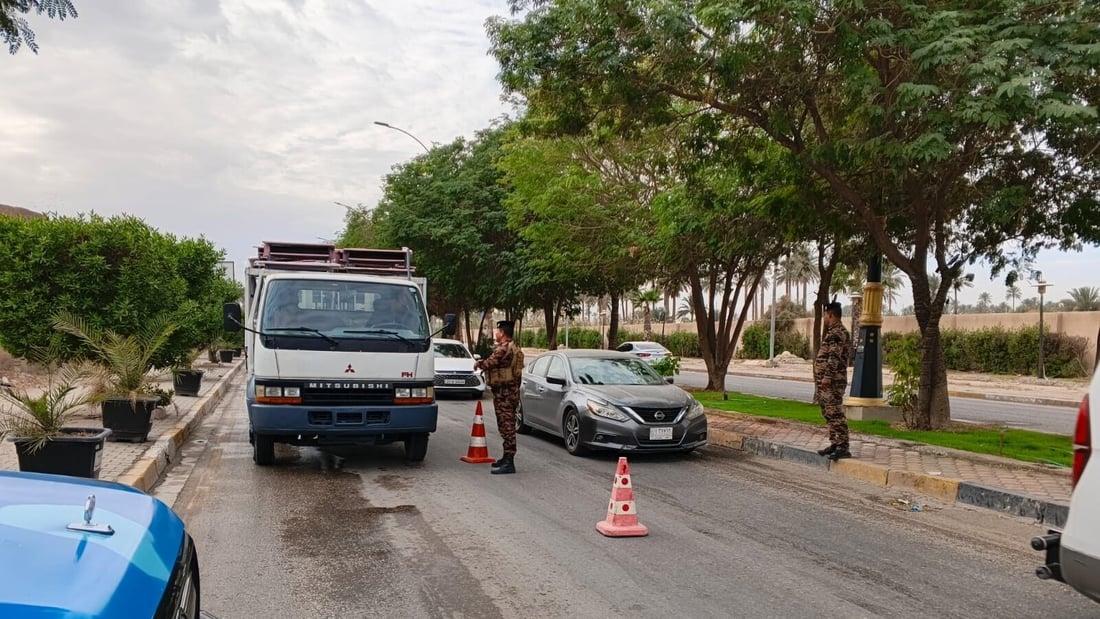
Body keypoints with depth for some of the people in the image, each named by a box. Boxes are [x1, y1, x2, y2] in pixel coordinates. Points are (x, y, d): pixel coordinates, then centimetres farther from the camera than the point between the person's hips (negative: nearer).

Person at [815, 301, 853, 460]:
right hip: (828, 382, 11)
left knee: (836, 414, -12)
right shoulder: (834, 332, 19)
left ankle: (843, 448, -13)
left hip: (832, 381, -11)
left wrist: (827, 376, -26)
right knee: (830, 414, 15)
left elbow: (834, 357, -23)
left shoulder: (837, 332, -14)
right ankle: (835, 444, 20)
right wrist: (820, 376, 26)